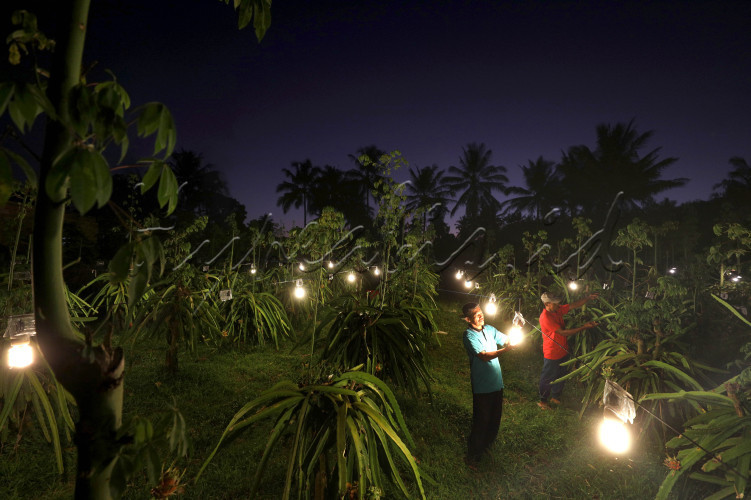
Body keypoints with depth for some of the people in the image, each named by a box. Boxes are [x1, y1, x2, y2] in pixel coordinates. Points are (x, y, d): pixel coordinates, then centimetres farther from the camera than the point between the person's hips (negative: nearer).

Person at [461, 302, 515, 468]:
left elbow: (508, 339, 7)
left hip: (497, 383, 7)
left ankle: (487, 446, 43)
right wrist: (505, 350, -35)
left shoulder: (489, 329, 5)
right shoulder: (469, 336, -18)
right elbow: (484, 356, -26)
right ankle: (472, 457, 20)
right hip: (482, 386, -7)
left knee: (495, 417, 20)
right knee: (481, 421, 2)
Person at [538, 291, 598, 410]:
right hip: (552, 354, -8)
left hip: (563, 351, 8)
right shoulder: (545, 317, -30)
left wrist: (588, 298, -16)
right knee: (548, 378, 9)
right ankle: (542, 400, 28)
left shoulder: (558, 309, -4)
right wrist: (584, 327, -27)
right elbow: (563, 332, -28)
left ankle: (555, 397, 43)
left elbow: (574, 305, -1)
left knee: (561, 376, 23)